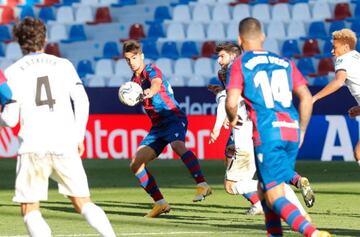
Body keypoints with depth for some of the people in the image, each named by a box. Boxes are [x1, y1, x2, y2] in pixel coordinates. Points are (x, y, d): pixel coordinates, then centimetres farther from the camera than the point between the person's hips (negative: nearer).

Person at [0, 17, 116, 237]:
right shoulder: (63, 65, 10)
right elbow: (82, 101, 1)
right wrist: (79, 136, 10)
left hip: (32, 147, -2)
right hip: (65, 145, 2)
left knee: (30, 209, 5)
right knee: (83, 203, 10)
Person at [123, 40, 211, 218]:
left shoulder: (151, 71, -9)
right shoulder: (134, 80, 14)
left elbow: (156, 83, -36)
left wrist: (151, 91, -55)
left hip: (173, 117, -8)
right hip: (157, 125, 8)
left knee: (177, 145, -39)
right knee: (136, 164, -1)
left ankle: (202, 185, -50)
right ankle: (160, 203, 4)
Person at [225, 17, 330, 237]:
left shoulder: (240, 64, 4)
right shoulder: (285, 62, 17)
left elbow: (232, 103, -8)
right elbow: (306, 98, 10)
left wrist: (232, 119, 14)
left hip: (267, 133, -5)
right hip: (292, 131, 5)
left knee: (275, 198, -7)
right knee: (265, 189, 23)